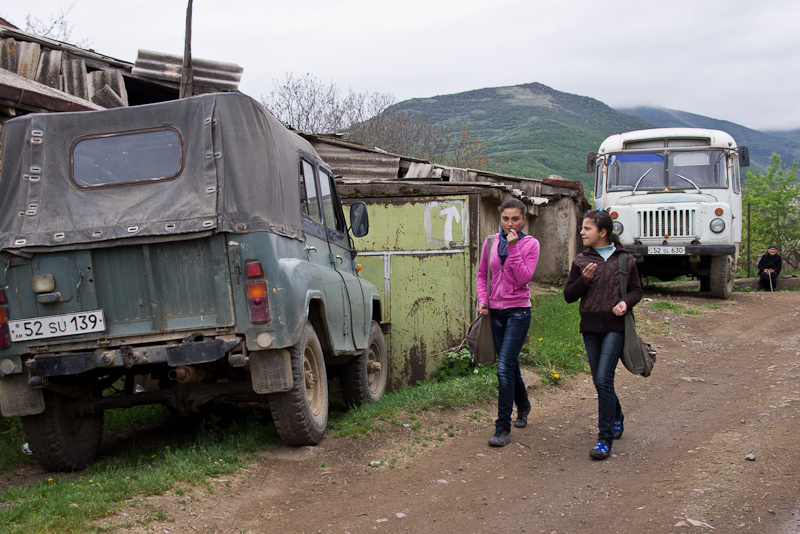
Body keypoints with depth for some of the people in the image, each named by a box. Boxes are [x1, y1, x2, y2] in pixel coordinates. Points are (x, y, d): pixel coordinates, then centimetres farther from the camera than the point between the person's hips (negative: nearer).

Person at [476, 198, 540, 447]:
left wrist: (513, 248, -20)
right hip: (496, 311, 5)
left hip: (518, 311, -5)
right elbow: (482, 274, 15)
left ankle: (503, 428, -10)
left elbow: (523, 278, -16)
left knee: (505, 367, -14)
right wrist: (482, 299, 1)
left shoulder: (530, 244, -6)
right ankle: (523, 407, 42)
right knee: (510, 364, 17)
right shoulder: (491, 243, 4)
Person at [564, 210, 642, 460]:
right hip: (590, 327, 4)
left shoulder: (625, 259, 1)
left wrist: (625, 302, -13)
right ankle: (616, 417, 42)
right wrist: (584, 280, -13)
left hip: (615, 325, -4)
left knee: (604, 379, -13)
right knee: (599, 381, 12)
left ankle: (605, 439, -7)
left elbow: (636, 289, 8)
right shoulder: (581, 261, 6)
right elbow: (569, 296, 5)